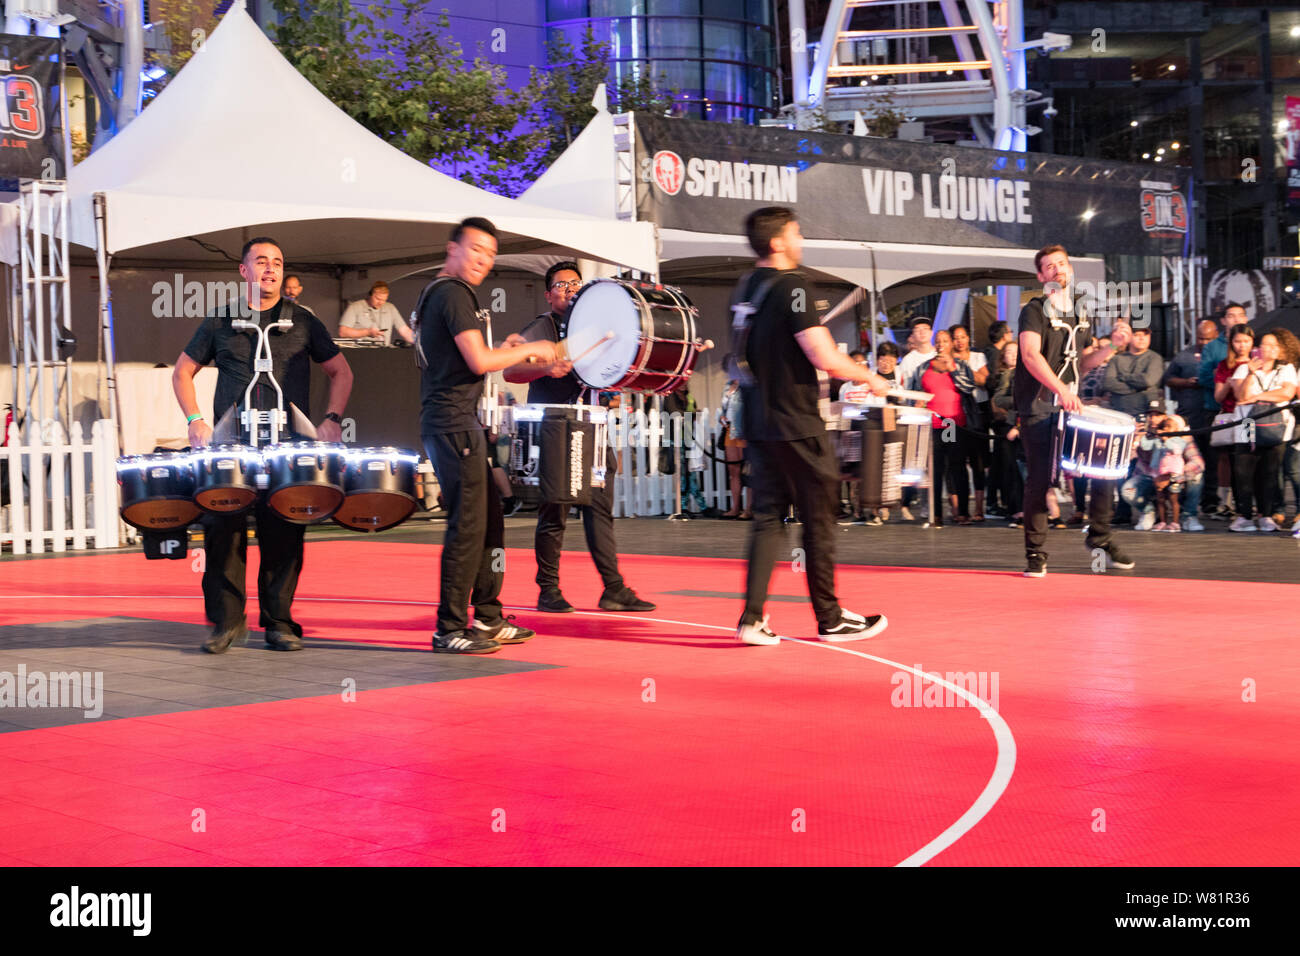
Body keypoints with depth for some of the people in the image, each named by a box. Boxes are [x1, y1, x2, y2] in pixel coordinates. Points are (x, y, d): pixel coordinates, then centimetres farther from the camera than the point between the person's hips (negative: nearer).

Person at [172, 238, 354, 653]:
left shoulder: (302, 322, 9)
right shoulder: (219, 323, 10)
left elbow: (341, 372, 14)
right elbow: (183, 372, 16)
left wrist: (331, 419, 0)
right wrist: (195, 420, 2)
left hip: (288, 447, 0)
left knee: (283, 534, -1)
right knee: (221, 529, -5)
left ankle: (278, 623, 10)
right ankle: (227, 620, 6)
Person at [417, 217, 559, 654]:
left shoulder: (438, 292, 20)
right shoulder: (454, 293, -12)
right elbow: (479, 362, -20)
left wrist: (504, 348, 18)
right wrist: (529, 350, -8)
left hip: (459, 422, 11)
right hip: (453, 424, -11)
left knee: (490, 519, 14)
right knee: (468, 525, -9)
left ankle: (487, 618, 20)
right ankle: (450, 630, -5)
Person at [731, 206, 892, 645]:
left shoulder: (745, 289, 10)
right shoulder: (792, 288, -15)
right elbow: (826, 359, -20)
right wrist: (870, 378, -4)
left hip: (758, 423, 8)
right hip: (797, 424, -8)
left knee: (768, 517, 9)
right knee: (819, 519, 4)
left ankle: (752, 617, 0)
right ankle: (829, 617, 13)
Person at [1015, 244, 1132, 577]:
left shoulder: (1081, 313, 15)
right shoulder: (1035, 310, -6)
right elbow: (1030, 355, -21)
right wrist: (1061, 390, -31)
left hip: (1072, 403, 6)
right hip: (1038, 408, -6)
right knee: (1039, 479, -6)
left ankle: (1099, 536, 17)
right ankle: (1035, 554, 4)